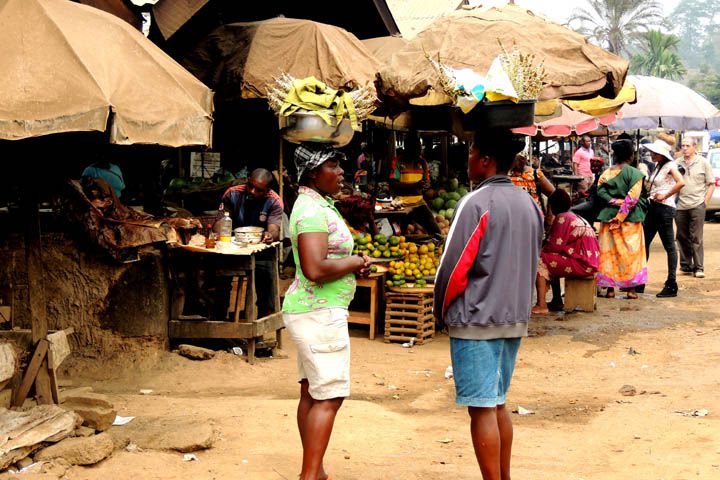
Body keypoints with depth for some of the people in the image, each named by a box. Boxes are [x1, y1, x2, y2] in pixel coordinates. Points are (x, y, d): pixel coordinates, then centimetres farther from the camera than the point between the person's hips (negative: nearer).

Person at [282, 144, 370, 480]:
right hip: (321, 313, -11)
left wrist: (353, 265, 8)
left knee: (312, 394, 13)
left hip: (313, 311, 11)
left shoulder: (317, 205, 15)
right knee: (329, 397, -9)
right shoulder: (313, 210, -18)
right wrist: (355, 262, -13)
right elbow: (315, 269, -29)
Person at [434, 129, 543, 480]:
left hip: (476, 320, -8)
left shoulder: (476, 203, -15)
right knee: (498, 403, 17)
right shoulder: (529, 204, 8)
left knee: (481, 408, -2)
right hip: (515, 319, 8)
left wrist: (441, 312, 0)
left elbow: (453, 267, -15)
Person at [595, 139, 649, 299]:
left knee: (609, 253, 7)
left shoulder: (606, 173, 3)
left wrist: (614, 201, -8)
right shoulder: (635, 174, -7)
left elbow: (600, 192, -7)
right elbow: (633, 198, -14)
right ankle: (631, 288, 4)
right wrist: (621, 217, -12)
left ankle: (610, 288, 8)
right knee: (631, 252, 5)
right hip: (630, 219, -3)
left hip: (609, 216, 3)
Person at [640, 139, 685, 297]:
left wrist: (665, 195, -20)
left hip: (664, 208, -9)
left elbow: (681, 183, -26)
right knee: (644, 243, 11)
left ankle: (671, 285, 1)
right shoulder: (657, 167, 15)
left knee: (669, 247, -3)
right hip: (652, 207, 9)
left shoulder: (670, 166, -10)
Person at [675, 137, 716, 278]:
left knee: (696, 238, -5)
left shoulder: (703, 162, 2)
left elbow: (711, 184, 4)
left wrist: (705, 202, -3)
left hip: (697, 206, -3)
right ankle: (686, 266, 18)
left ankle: (698, 268, -1)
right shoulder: (677, 163, 9)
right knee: (682, 237, 7)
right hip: (680, 206, 3)